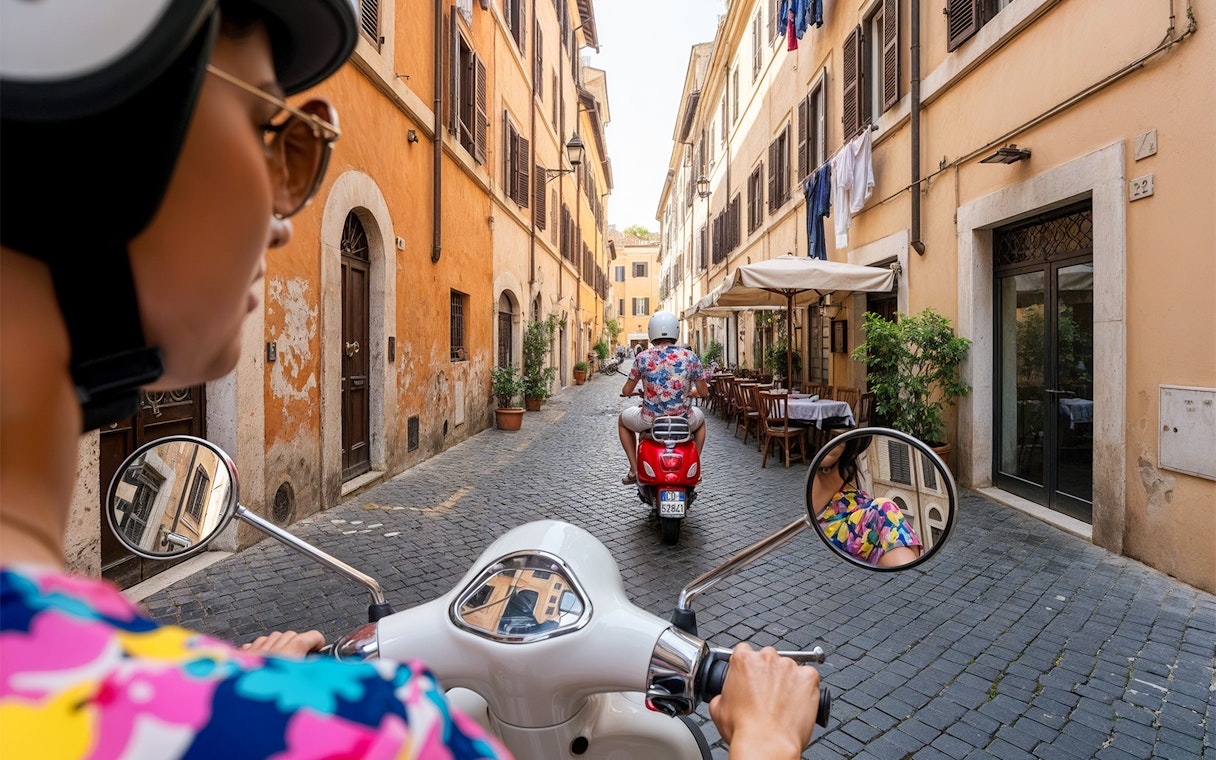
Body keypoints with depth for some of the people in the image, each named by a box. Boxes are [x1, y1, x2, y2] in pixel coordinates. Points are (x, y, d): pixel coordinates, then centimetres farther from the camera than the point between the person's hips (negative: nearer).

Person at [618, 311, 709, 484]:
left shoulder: (642, 357, -6)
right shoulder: (690, 357, -4)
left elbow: (626, 391, 1)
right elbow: (703, 392, 3)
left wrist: (626, 390, 26)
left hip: (650, 421, -1)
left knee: (622, 420, 32)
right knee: (700, 418, 38)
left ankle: (634, 469, 24)